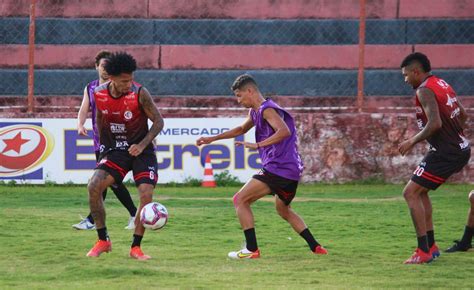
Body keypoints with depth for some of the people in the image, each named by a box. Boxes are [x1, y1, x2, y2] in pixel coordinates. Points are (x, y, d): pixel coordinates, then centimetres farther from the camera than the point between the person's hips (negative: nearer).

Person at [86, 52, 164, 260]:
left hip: (141, 151, -2)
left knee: (146, 193, -20)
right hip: (114, 150, 2)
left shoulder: (139, 94, -18)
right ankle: (103, 241, -5)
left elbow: (158, 121, -10)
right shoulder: (99, 94, -7)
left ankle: (136, 247, -5)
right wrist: (104, 146, 15)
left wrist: (142, 145, -22)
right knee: (94, 186, -19)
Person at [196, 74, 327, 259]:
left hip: (277, 168, -10)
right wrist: (213, 139, 37)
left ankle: (251, 249, -7)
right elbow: (242, 129, 37)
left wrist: (258, 145, -30)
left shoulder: (267, 110, -12)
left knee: (240, 200, -4)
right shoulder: (255, 112, 19)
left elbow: (284, 131, -28)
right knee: (283, 210, 28)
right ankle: (316, 247, 23)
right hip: (292, 169, 10)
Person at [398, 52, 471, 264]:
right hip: (461, 149, 10)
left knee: (411, 193, -7)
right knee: (420, 191, 20)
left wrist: (412, 142, -14)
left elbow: (435, 123, -25)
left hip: (445, 152, -10)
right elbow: (463, 115, 22)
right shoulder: (442, 85, 15)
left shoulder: (424, 91, -14)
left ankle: (424, 251, -10)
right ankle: (431, 246, 20)